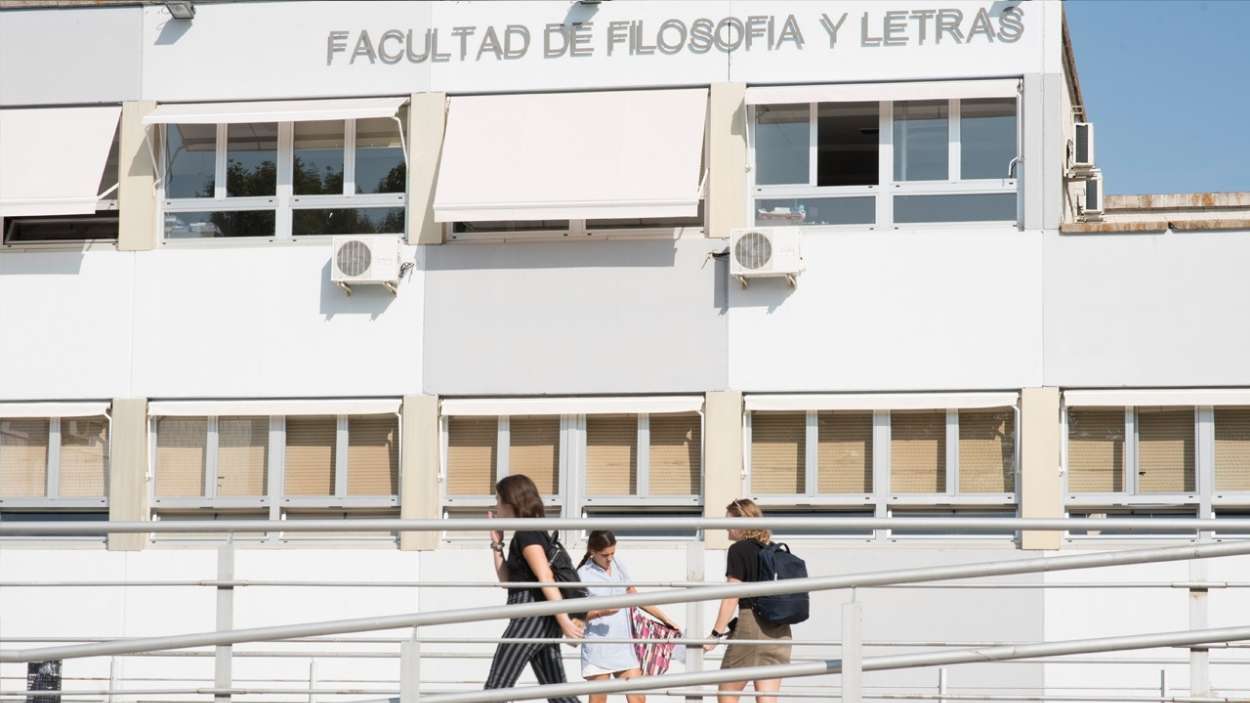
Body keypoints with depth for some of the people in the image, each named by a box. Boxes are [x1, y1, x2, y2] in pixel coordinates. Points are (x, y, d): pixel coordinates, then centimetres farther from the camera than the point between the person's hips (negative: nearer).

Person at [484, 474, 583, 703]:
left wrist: (564, 620, -25)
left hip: (530, 618, -10)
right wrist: (497, 543, 18)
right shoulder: (529, 533, 19)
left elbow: (546, 578, -20)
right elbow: (506, 580, 25)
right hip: (543, 621, 10)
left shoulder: (526, 534, -11)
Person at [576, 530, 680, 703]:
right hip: (598, 648, -5)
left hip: (624, 645, 5)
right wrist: (601, 612, -23)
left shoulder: (618, 566, 11)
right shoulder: (583, 575, -5)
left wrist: (664, 618, 22)